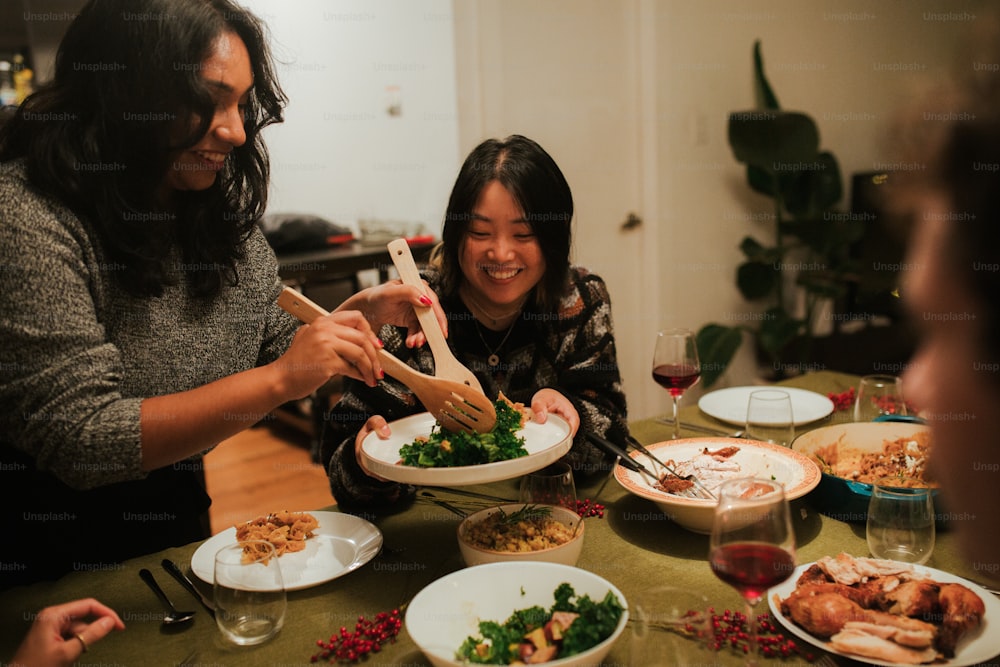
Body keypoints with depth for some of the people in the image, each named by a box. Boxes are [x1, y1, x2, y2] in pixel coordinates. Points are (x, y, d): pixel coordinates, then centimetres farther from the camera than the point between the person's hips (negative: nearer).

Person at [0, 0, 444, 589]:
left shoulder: (222, 210, -3)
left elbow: (272, 351, 4)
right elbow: (81, 442, -29)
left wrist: (361, 313, -14)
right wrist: (279, 380, -34)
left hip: (180, 519, 6)